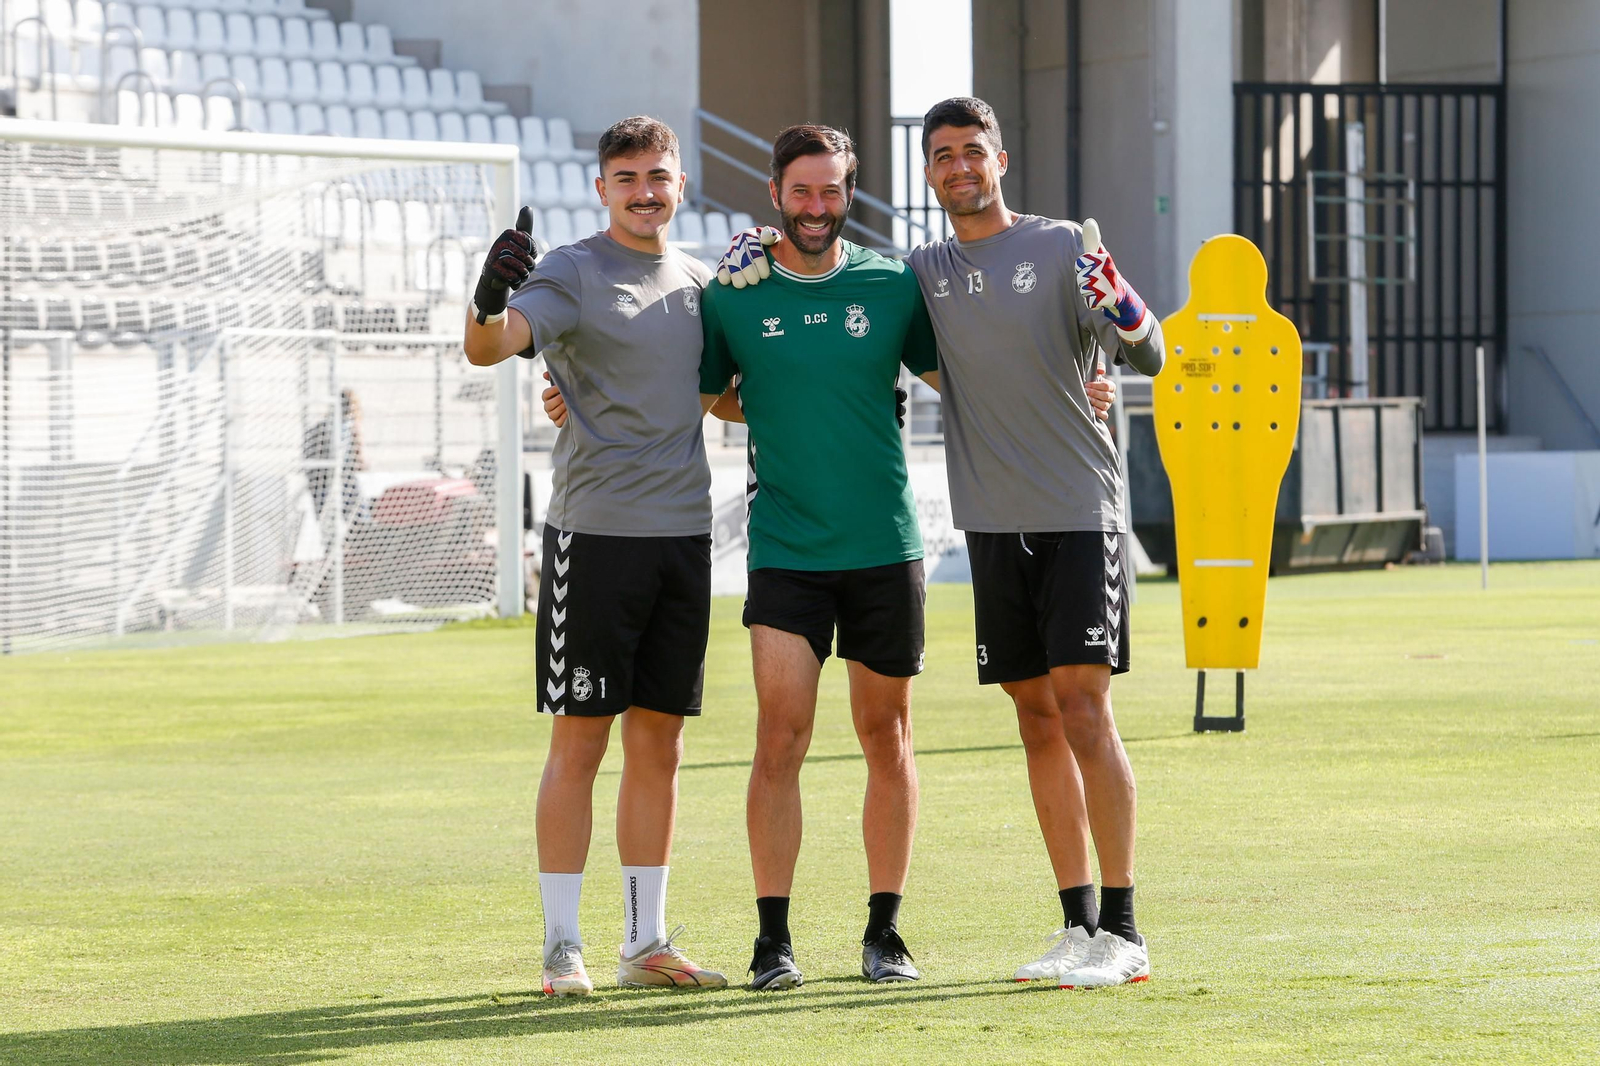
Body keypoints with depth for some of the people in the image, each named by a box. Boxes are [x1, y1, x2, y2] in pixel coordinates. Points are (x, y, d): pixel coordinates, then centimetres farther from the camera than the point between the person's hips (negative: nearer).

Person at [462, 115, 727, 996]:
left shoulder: (697, 281, 13)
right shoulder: (572, 272, -6)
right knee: (579, 740, -4)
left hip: (683, 530, 6)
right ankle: (562, 947, 1)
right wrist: (490, 303, -45)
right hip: (594, 529, -6)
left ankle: (646, 941, 16)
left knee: (659, 742, 9)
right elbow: (488, 348, -23)